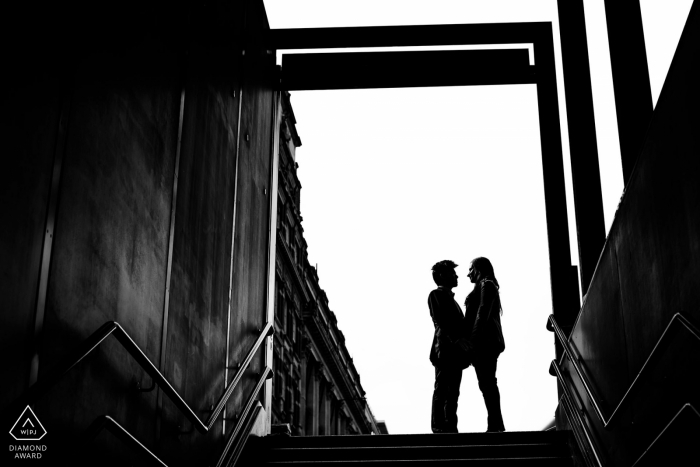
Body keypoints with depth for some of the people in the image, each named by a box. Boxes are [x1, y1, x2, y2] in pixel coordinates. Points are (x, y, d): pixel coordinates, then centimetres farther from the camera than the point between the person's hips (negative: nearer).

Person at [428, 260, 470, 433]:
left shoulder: (449, 297, 24)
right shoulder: (436, 295, -1)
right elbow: (440, 321, -14)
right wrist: (455, 340, -23)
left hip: (456, 351, 8)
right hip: (446, 349, -8)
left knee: (452, 392, 7)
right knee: (442, 390, -7)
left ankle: (450, 427, 9)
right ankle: (439, 426, -6)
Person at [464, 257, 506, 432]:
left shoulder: (486, 285, -5)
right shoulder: (487, 286, 23)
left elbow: (482, 314, -15)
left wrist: (473, 340, -19)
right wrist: (472, 342, 17)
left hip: (483, 342, -10)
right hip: (486, 342, 10)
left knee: (487, 384, -11)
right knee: (488, 384, 8)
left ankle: (495, 426, -13)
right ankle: (496, 425, 9)